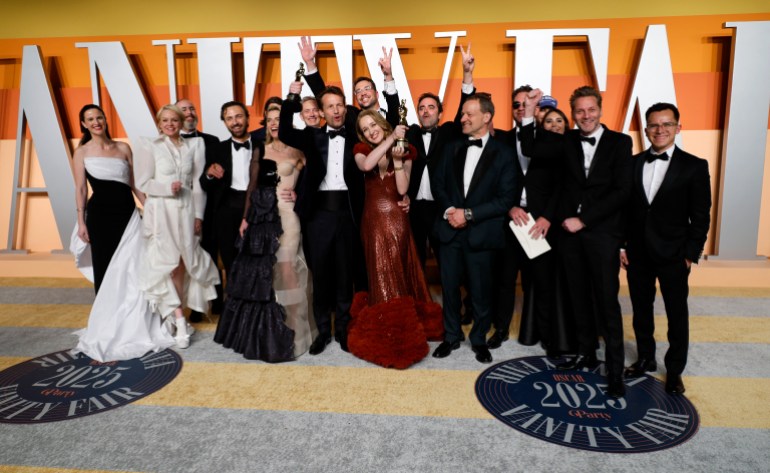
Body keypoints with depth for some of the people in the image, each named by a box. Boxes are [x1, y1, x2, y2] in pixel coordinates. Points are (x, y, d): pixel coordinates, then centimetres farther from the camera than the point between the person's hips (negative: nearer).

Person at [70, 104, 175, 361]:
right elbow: (80, 189, 2)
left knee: (130, 270, 3)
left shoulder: (123, 148, 9)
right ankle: (106, 327, 16)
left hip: (128, 212, 2)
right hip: (100, 214, -1)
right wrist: (81, 221, -4)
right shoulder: (82, 152, 4)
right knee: (104, 269, 4)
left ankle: (132, 325, 16)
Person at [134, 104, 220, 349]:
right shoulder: (149, 145, 1)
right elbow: (142, 183, -2)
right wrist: (168, 188, -16)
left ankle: (175, 313, 18)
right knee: (165, 263, -6)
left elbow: (198, 183, 5)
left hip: (187, 211, 2)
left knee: (182, 264, 5)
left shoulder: (194, 145, 7)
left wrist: (198, 214, 0)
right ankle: (179, 319, -3)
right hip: (160, 212, -2)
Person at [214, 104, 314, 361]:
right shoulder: (259, 151, 12)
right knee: (261, 269, 8)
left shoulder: (297, 150, 4)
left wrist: (299, 194, -16)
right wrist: (245, 218, 7)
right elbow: (252, 186, 11)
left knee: (285, 268, -6)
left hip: (287, 213, -3)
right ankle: (261, 329, 24)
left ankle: (288, 329, 9)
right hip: (261, 214, 4)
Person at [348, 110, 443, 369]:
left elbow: (402, 189, -7)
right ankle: (383, 335, 18)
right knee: (382, 276, 4)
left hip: (396, 219, 1)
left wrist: (397, 159, -14)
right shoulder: (361, 150, 4)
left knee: (400, 275, 9)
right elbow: (366, 165, -22)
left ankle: (402, 333, 28)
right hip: (373, 220, -1)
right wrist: (391, 139, -20)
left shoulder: (405, 151, 4)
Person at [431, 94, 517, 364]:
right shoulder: (452, 149, 12)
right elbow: (438, 184, 11)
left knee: (481, 291, 8)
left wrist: (468, 214, -14)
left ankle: (479, 340, 29)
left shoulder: (503, 153, -2)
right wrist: (449, 209, -9)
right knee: (449, 286, 10)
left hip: (481, 233, -3)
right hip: (450, 230, 4)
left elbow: (506, 199, -8)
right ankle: (451, 337, 29)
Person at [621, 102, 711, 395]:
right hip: (637, 253, 3)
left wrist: (691, 254, -8)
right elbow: (624, 208, 6)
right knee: (641, 310, 14)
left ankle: (675, 370, 25)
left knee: (677, 315, 9)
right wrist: (621, 245, 2)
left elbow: (700, 216, -4)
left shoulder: (694, 166, -4)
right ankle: (645, 359, 32)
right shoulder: (633, 164, 4)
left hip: (673, 254, -2)